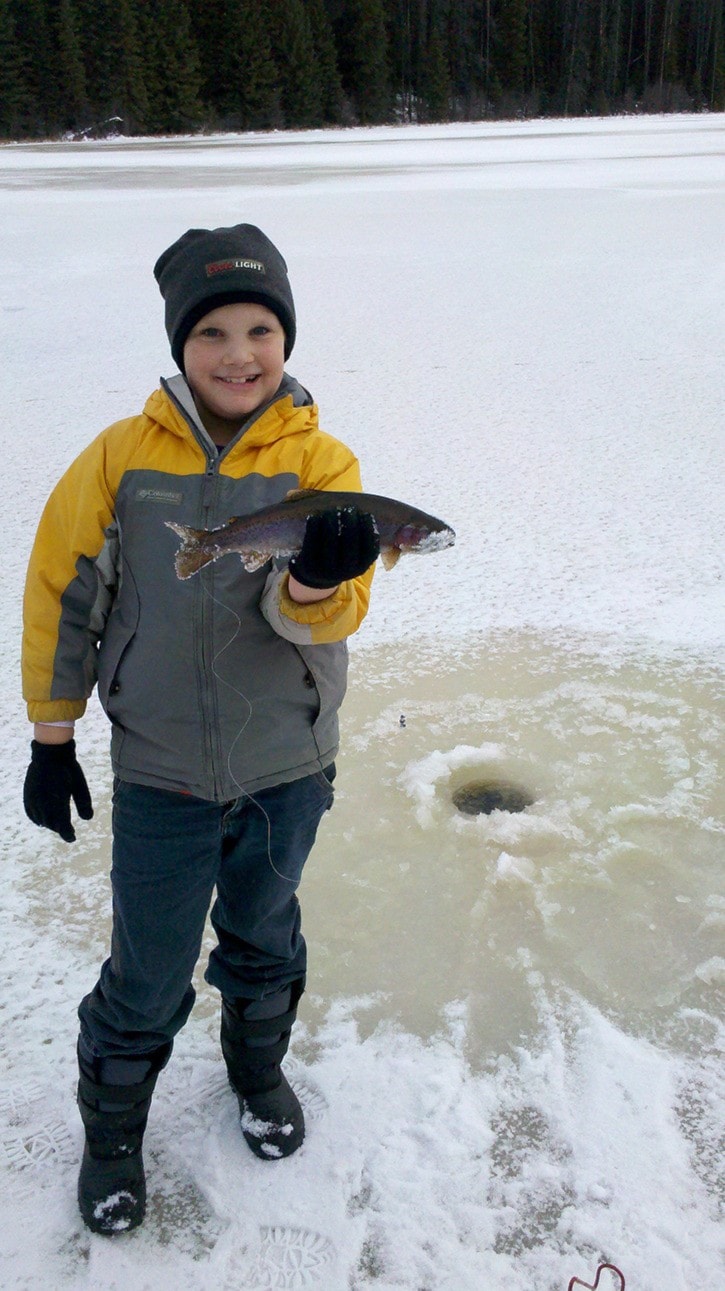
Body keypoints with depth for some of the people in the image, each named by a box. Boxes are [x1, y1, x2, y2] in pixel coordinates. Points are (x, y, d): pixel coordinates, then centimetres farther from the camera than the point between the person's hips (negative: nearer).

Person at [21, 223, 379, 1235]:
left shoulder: (321, 463, -10)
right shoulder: (122, 455, -10)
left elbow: (326, 616, -21)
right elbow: (59, 591, -1)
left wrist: (317, 580, -44)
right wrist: (51, 735, 2)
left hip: (287, 769, 1)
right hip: (161, 774, -1)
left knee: (264, 940, 23)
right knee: (148, 975, 9)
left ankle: (259, 1069, 52)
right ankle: (112, 1128, 38)